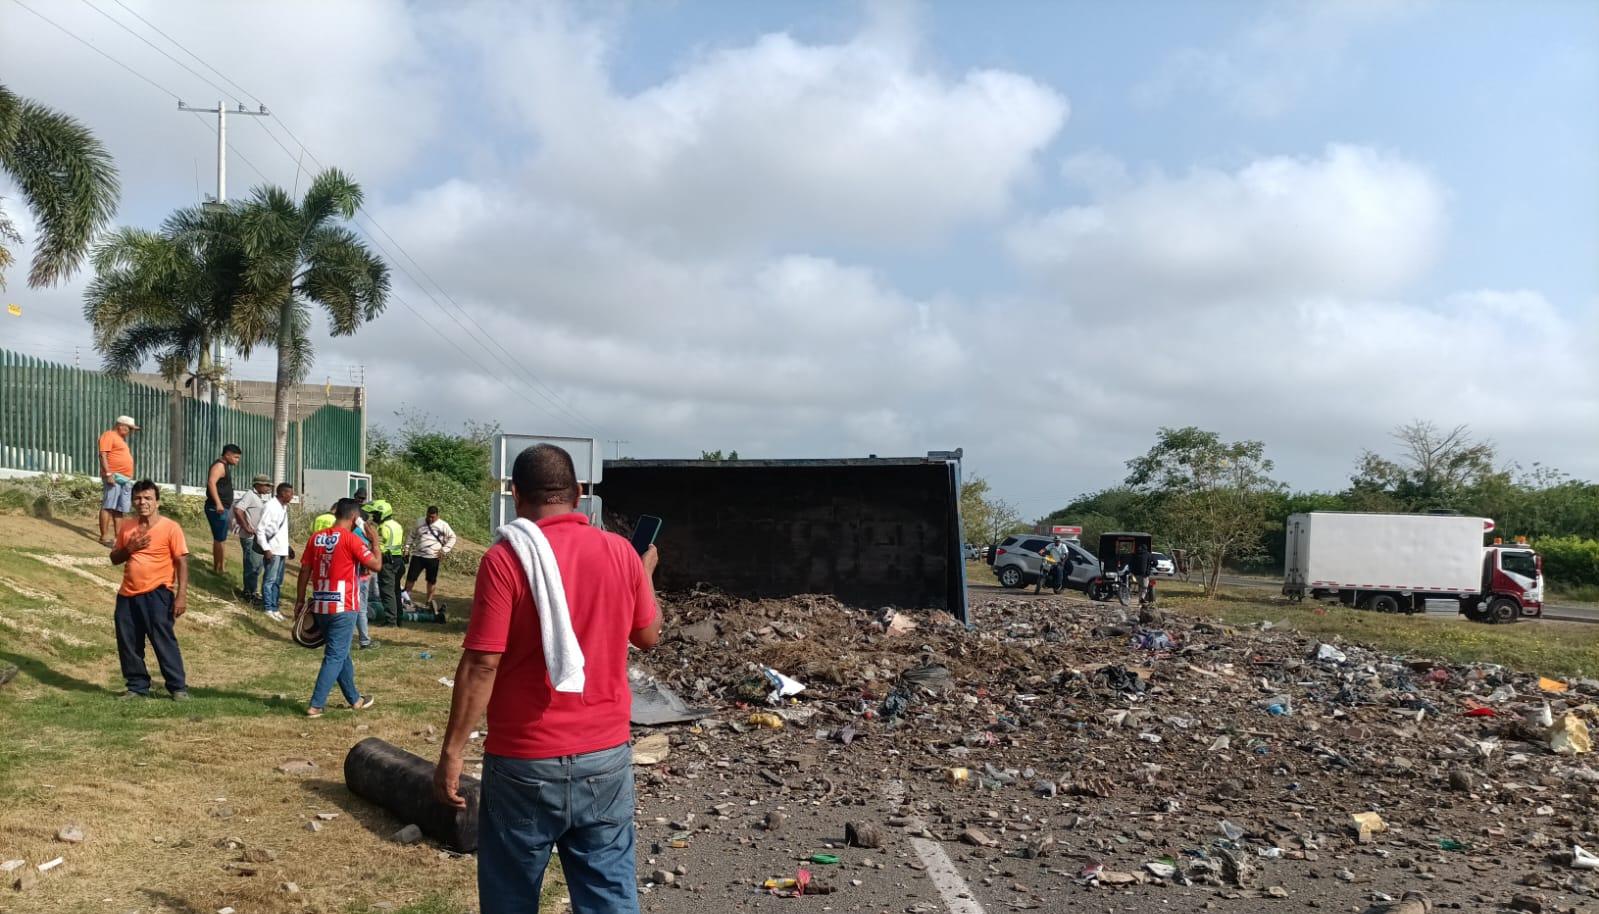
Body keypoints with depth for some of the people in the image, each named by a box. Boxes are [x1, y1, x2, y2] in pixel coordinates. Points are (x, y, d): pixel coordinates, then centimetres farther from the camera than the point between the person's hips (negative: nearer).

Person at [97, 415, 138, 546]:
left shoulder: (121, 439, 26)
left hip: (125, 479, 9)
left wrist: (129, 478, 20)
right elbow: (103, 455, -12)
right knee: (108, 507, -10)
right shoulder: (109, 435, -2)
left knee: (120, 509, 8)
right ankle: (104, 537, -12)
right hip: (114, 477, -9)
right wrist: (108, 474, -21)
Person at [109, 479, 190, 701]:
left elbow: (182, 562, -8)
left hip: (157, 594, -6)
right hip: (128, 595, 6)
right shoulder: (126, 527, 9)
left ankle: (178, 688, 1)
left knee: (164, 641, -6)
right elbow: (115, 558, 17)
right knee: (128, 644, 9)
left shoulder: (170, 527, -7)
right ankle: (137, 687, 21)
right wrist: (129, 548, -6)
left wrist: (181, 595, -15)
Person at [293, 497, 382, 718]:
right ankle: (315, 705, -2)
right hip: (343, 607, -7)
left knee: (340, 653, 18)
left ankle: (354, 698, 30)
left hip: (320, 606, 7)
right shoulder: (350, 539, -12)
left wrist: (300, 600, 16)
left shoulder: (316, 538, 6)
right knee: (335, 657, 1)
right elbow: (376, 565, -11)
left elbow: (304, 570, 9)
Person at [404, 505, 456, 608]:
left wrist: (444, 550, -7)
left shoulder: (443, 525, -3)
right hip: (418, 556, 1)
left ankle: (429, 601, 21)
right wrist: (407, 548, 6)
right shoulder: (420, 522, 4)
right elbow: (412, 536, 14)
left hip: (433, 558, -1)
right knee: (410, 577, 0)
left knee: (432, 581, 9)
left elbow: (452, 537, 2)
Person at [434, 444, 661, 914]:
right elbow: (648, 636, 12)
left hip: (526, 761, -3)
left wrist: (451, 753, -6)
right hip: (607, 756, 3)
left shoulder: (505, 558, -12)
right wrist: (646, 570, 28)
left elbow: (482, 665, -14)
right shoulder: (620, 551, 0)